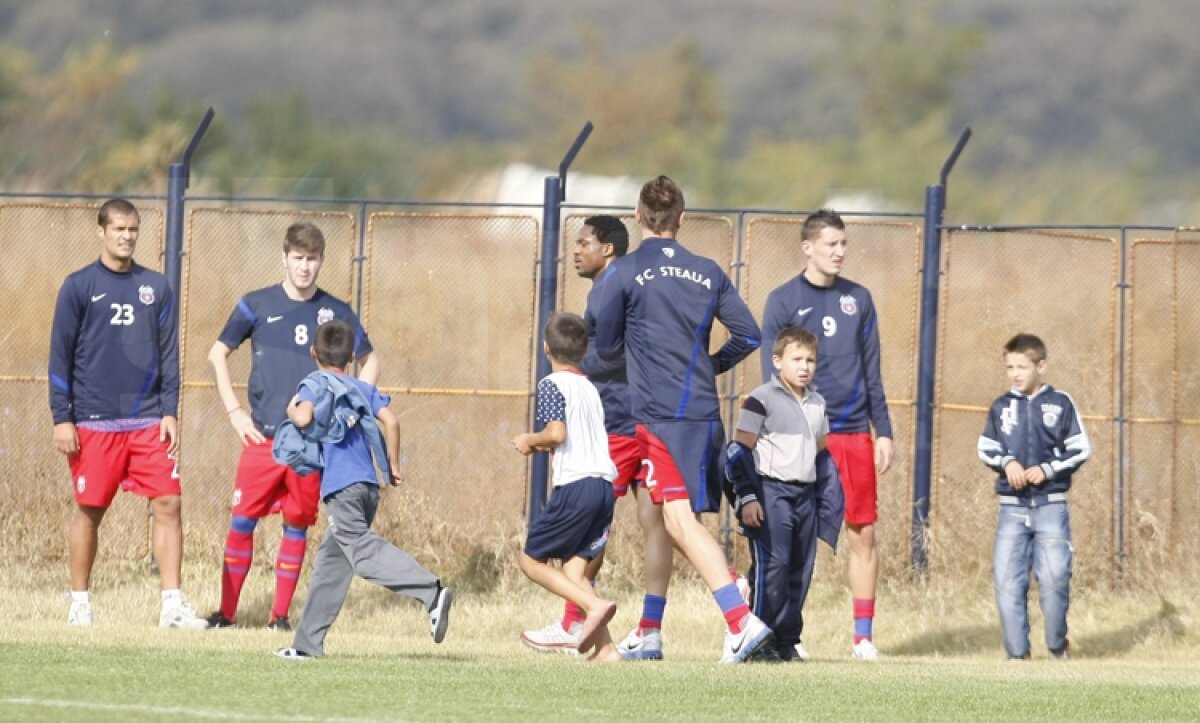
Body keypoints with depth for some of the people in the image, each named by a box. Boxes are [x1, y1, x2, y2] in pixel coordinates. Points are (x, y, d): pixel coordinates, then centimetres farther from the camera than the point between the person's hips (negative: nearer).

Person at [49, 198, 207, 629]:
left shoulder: (156, 287, 10)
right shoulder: (79, 287, 1)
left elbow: (169, 354, 12)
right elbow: (60, 357, 1)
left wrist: (170, 412, 3)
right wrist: (62, 419, -5)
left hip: (149, 423, 2)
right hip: (94, 423, -2)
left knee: (168, 504, -6)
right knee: (89, 510, 2)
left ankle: (172, 605, -3)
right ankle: (80, 604, 14)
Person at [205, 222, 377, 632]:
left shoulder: (336, 313, 5)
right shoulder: (257, 305, 2)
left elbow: (370, 361, 18)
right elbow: (218, 354, 11)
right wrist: (233, 411, 3)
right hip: (262, 438, -1)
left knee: (297, 525, 4)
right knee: (242, 520, -4)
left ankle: (280, 614, 12)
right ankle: (227, 612, 2)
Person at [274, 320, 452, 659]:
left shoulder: (315, 384, 3)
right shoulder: (364, 389, 18)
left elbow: (305, 417, -16)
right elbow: (390, 421, 5)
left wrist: (292, 411, 6)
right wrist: (391, 466, 13)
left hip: (341, 487, -7)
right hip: (369, 484, 7)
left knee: (363, 549, -17)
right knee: (331, 561, 13)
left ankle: (432, 593, -36)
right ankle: (307, 642, 15)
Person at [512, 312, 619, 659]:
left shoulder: (552, 384, -3)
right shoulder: (591, 388, 20)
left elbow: (557, 433, -17)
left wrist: (530, 441, 2)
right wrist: (545, 447, 26)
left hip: (574, 485, -7)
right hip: (605, 484, 7)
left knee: (532, 560, 5)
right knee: (572, 570, 7)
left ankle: (594, 605, -15)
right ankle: (605, 648, -8)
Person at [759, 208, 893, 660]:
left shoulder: (858, 299, 11)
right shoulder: (783, 301, 1)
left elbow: (872, 372, 14)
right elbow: (773, 378, 0)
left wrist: (883, 432, 7)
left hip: (854, 435, 3)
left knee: (863, 534, 2)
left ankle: (864, 636, 6)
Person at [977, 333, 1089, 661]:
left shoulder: (1061, 404, 1)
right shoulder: (1001, 407, 8)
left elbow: (1080, 449, 1)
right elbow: (986, 448, 13)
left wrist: (1047, 469, -12)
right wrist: (1006, 463, -7)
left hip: (1051, 504, -3)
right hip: (1012, 507, 3)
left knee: (1054, 578, -9)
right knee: (1007, 579, -3)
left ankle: (1058, 646, 10)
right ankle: (1017, 652, 5)